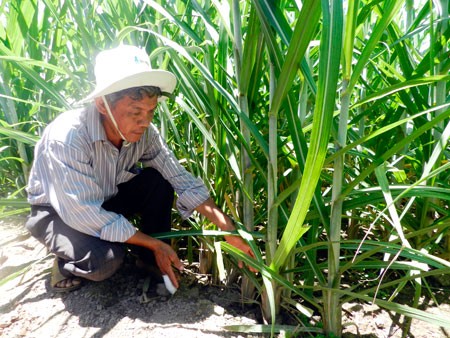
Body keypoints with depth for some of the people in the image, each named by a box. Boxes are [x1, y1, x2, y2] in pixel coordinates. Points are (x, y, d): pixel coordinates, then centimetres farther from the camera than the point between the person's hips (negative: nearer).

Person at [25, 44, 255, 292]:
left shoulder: (144, 133, -20)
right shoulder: (68, 136, -35)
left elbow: (182, 181, -18)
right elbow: (84, 214, -34)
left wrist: (229, 230, -26)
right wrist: (155, 243, -29)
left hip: (106, 199, 5)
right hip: (56, 211, -4)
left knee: (158, 182, -19)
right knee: (106, 258, -31)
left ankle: (151, 265, -1)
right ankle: (66, 265, 4)